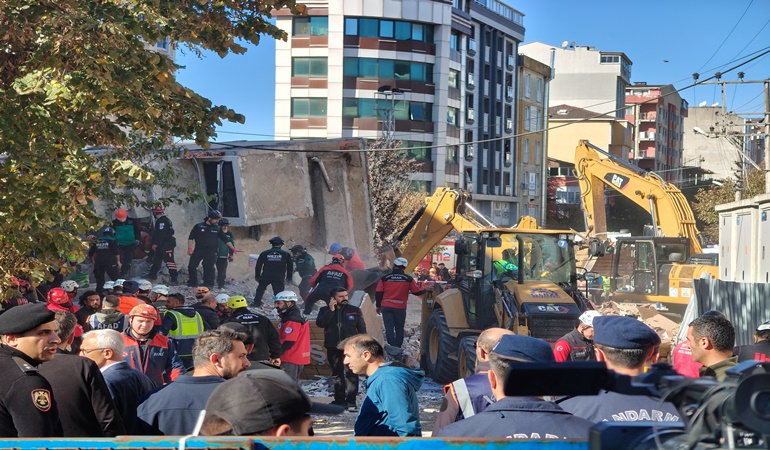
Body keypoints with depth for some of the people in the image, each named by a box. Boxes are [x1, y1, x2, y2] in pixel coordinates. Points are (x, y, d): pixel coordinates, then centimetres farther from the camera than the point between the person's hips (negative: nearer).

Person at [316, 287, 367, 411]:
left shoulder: (355, 310, 6)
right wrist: (331, 310, -14)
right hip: (333, 348, 2)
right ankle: (339, 400, 19)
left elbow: (362, 329, 8)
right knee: (336, 375, 10)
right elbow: (320, 323, -11)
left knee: (351, 374, -10)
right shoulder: (325, 310, 7)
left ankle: (351, 401, -7)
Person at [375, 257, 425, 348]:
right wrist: (425, 290, 22)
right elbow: (417, 291, 1)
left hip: (386, 307, 0)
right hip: (400, 308, 0)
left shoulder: (385, 278, -1)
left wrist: (378, 306, 12)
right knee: (399, 328, 12)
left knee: (389, 327, 1)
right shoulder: (408, 279, -4)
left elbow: (378, 293, 1)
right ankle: (398, 348, 12)